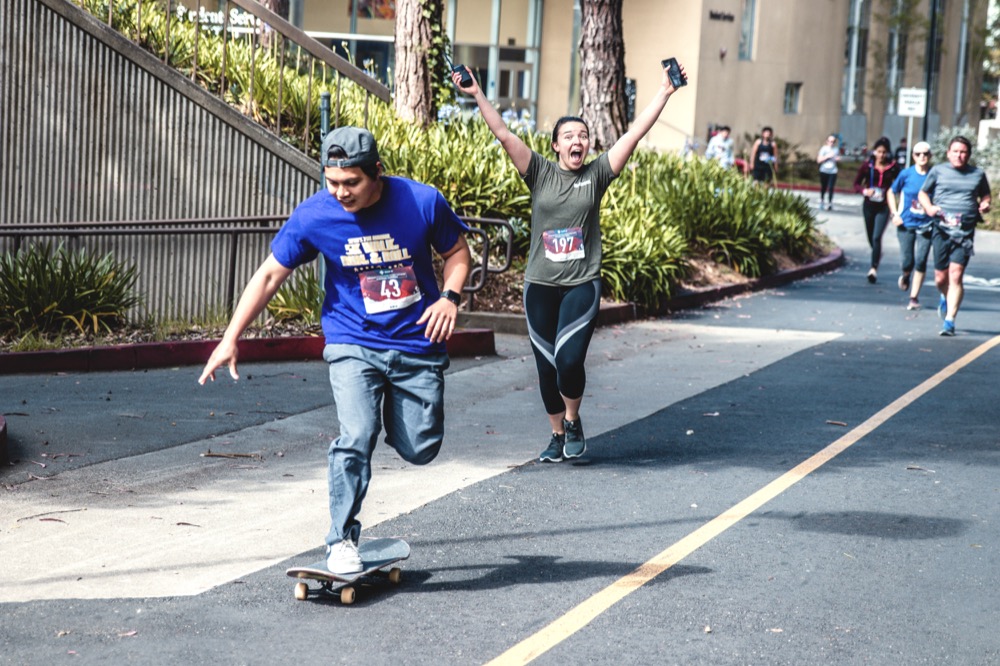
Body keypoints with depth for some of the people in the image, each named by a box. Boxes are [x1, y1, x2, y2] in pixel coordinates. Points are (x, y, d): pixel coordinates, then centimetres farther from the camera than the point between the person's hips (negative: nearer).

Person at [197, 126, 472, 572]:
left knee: (420, 449, 7)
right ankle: (342, 540, -4)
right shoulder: (313, 216, -12)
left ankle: (388, 414, 41)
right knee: (356, 438, -18)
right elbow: (270, 275, -2)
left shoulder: (422, 202, -14)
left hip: (418, 344, 1)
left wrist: (449, 296, -17)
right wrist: (230, 339, -4)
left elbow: (457, 252, 4)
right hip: (353, 344, -1)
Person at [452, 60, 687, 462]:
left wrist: (664, 92, -7)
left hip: (582, 285, -1)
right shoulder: (540, 174, 2)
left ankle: (573, 421, 12)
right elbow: (503, 134, -5)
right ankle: (557, 435, 26)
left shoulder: (597, 174, 2)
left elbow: (636, 132, -3)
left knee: (570, 360, -16)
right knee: (547, 367, 7)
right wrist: (477, 95, -12)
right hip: (540, 286, 1)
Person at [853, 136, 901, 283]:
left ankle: (874, 268, -14)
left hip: (884, 206, -3)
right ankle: (877, 254, 47)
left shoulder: (893, 167, -5)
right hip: (869, 205, 3)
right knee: (871, 237, 16)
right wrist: (865, 191, -16)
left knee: (877, 237, -15)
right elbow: (856, 184, 3)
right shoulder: (867, 166, -2)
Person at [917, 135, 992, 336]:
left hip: (965, 231, -1)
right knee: (940, 278, 4)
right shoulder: (938, 171, 8)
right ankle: (945, 297, 40)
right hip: (942, 229, 1)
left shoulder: (978, 174, 10)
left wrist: (985, 204, 0)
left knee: (956, 276, -13)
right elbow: (923, 193, 16)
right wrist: (929, 207, -4)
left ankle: (949, 320, -10)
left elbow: (986, 195, 23)